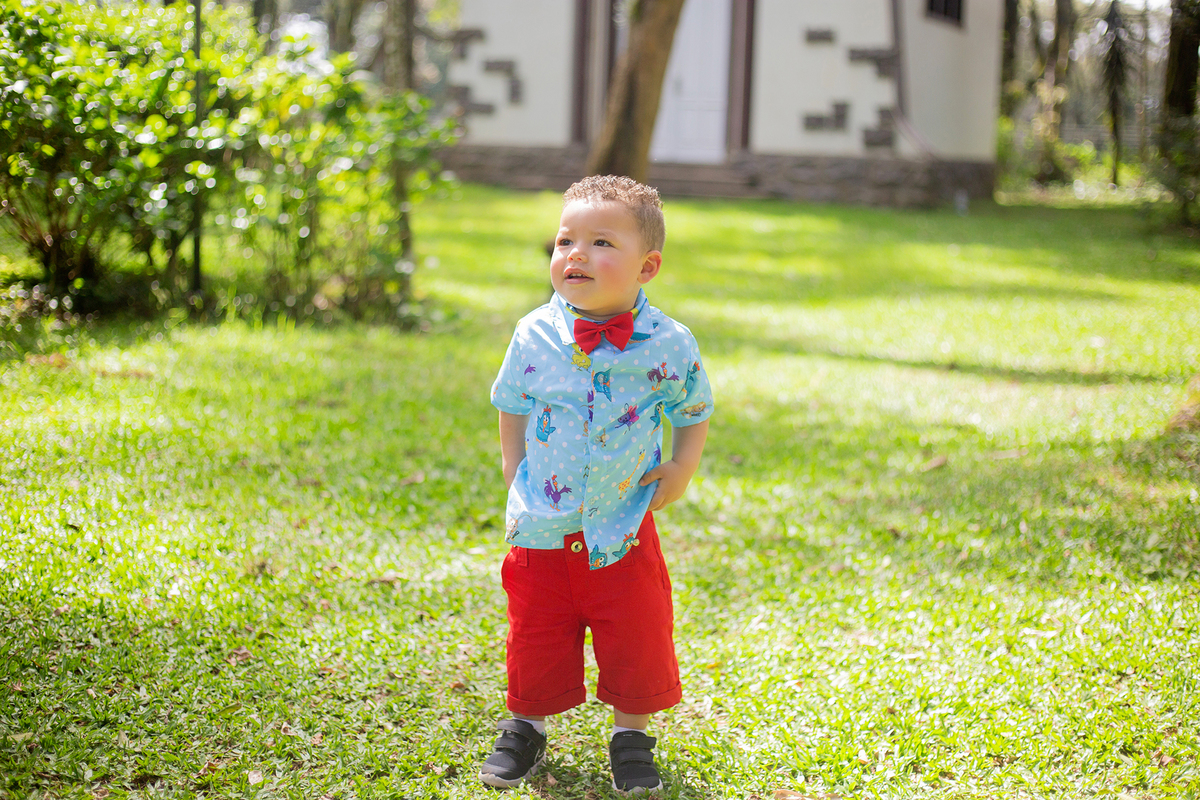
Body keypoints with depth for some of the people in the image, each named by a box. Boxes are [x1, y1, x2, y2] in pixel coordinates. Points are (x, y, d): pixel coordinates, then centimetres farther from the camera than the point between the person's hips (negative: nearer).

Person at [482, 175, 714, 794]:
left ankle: (631, 737, 28)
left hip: (622, 529, -1)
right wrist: (513, 470, 3)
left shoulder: (670, 346, -10)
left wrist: (682, 468, -8)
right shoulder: (533, 336, -6)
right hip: (542, 527, 1)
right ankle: (525, 728, 35)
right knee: (536, 638, 11)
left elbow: (694, 413, 6)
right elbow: (512, 409, 11)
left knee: (637, 642, 6)